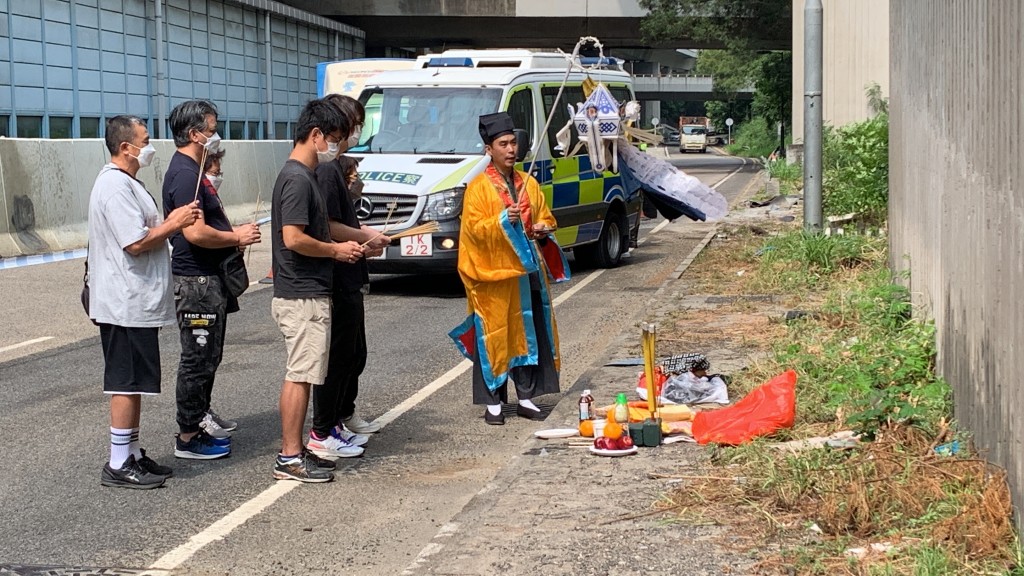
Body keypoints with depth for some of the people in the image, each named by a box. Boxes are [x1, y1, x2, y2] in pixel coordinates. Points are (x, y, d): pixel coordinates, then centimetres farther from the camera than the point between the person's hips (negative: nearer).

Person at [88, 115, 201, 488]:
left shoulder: (125, 183, 17)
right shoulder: (115, 186, -18)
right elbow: (135, 243, -23)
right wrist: (173, 224, -13)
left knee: (133, 383, 15)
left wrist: (170, 221, 9)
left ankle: (132, 454, 23)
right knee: (126, 383, -5)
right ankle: (119, 465, 0)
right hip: (126, 303, -11)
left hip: (136, 302, 11)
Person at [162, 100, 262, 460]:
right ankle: (188, 437, 3)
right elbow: (195, 233, -28)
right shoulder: (185, 174, -19)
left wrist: (234, 233, 9)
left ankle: (201, 415, 34)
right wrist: (236, 237, -14)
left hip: (209, 279, 11)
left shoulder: (193, 170, 15)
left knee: (208, 354, 21)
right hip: (197, 281, -11)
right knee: (198, 358, -4)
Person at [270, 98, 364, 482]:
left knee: (300, 375, 13)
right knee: (300, 376, -5)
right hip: (303, 296, -10)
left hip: (304, 293, 10)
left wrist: (342, 244, 14)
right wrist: (337, 251, -12)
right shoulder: (297, 179, -17)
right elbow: (294, 238, -24)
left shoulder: (303, 176, 15)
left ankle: (294, 451, 19)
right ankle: (290, 458, 0)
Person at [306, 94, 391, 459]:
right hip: (336, 281, -11)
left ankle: (345, 416, 35)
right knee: (338, 355, -4)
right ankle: (322, 433, 2)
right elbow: (327, 226, -24)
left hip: (348, 280, 11)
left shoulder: (336, 166, 14)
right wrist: (366, 238, -11)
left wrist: (364, 238, 8)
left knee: (354, 353, 21)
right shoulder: (327, 169, -19)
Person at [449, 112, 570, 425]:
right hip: (493, 274, -5)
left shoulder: (529, 183, 12)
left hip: (529, 272, 5)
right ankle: (493, 402, 6)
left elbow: (546, 217, 19)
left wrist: (543, 229, -3)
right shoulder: (478, 187, -4)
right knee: (493, 337, -2)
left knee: (530, 334, 8)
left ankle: (526, 397, 17)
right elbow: (473, 228, -10)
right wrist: (503, 220, -24)